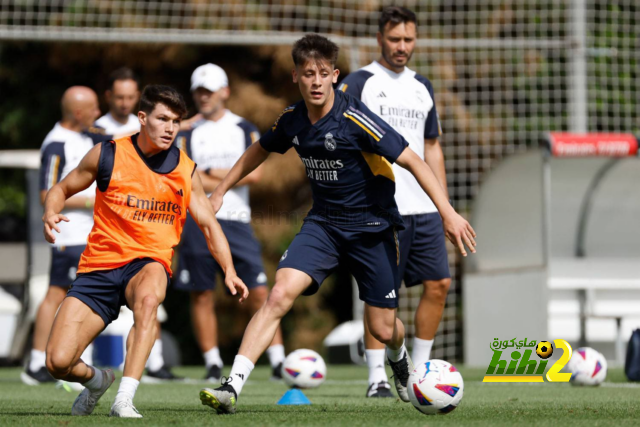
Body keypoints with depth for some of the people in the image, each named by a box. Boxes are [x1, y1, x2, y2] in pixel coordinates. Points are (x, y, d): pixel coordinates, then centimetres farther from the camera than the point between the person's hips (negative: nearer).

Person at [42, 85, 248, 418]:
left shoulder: (185, 171, 5)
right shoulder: (107, 155, 0)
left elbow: (208, 224, 13)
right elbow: (62, 189, 12)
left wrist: (229, 271, -1)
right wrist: (51, 214, -11)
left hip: (148, 265, 0)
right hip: (98, 266, 0)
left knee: (149, 296, -41)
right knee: (58, 361, -13)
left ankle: (124, 399, -39)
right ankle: (96, 380, 25)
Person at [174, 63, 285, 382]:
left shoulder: (245, 131, 10)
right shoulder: (187, 135, 8)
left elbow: (255, 173, -5)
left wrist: (211, 174, -6)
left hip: (237, 223, 0)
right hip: (198, 222, 0)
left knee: (258, 292, -6)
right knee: (202, 296, 0)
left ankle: (278, 362, -5)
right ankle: (213, 364, 8)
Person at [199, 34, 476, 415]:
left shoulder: (354, 119, -21)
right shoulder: (292, 120, -4)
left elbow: (411, 161, -22)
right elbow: (260, 150, 19)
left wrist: (448, 212, -29)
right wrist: (221, 191, 23)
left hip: (373, 226, -3)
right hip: (323, 223, 3)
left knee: (382, 329, 3)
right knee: (280, 295, -20)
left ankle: (400, 357, 43)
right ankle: (233, 387, -23)